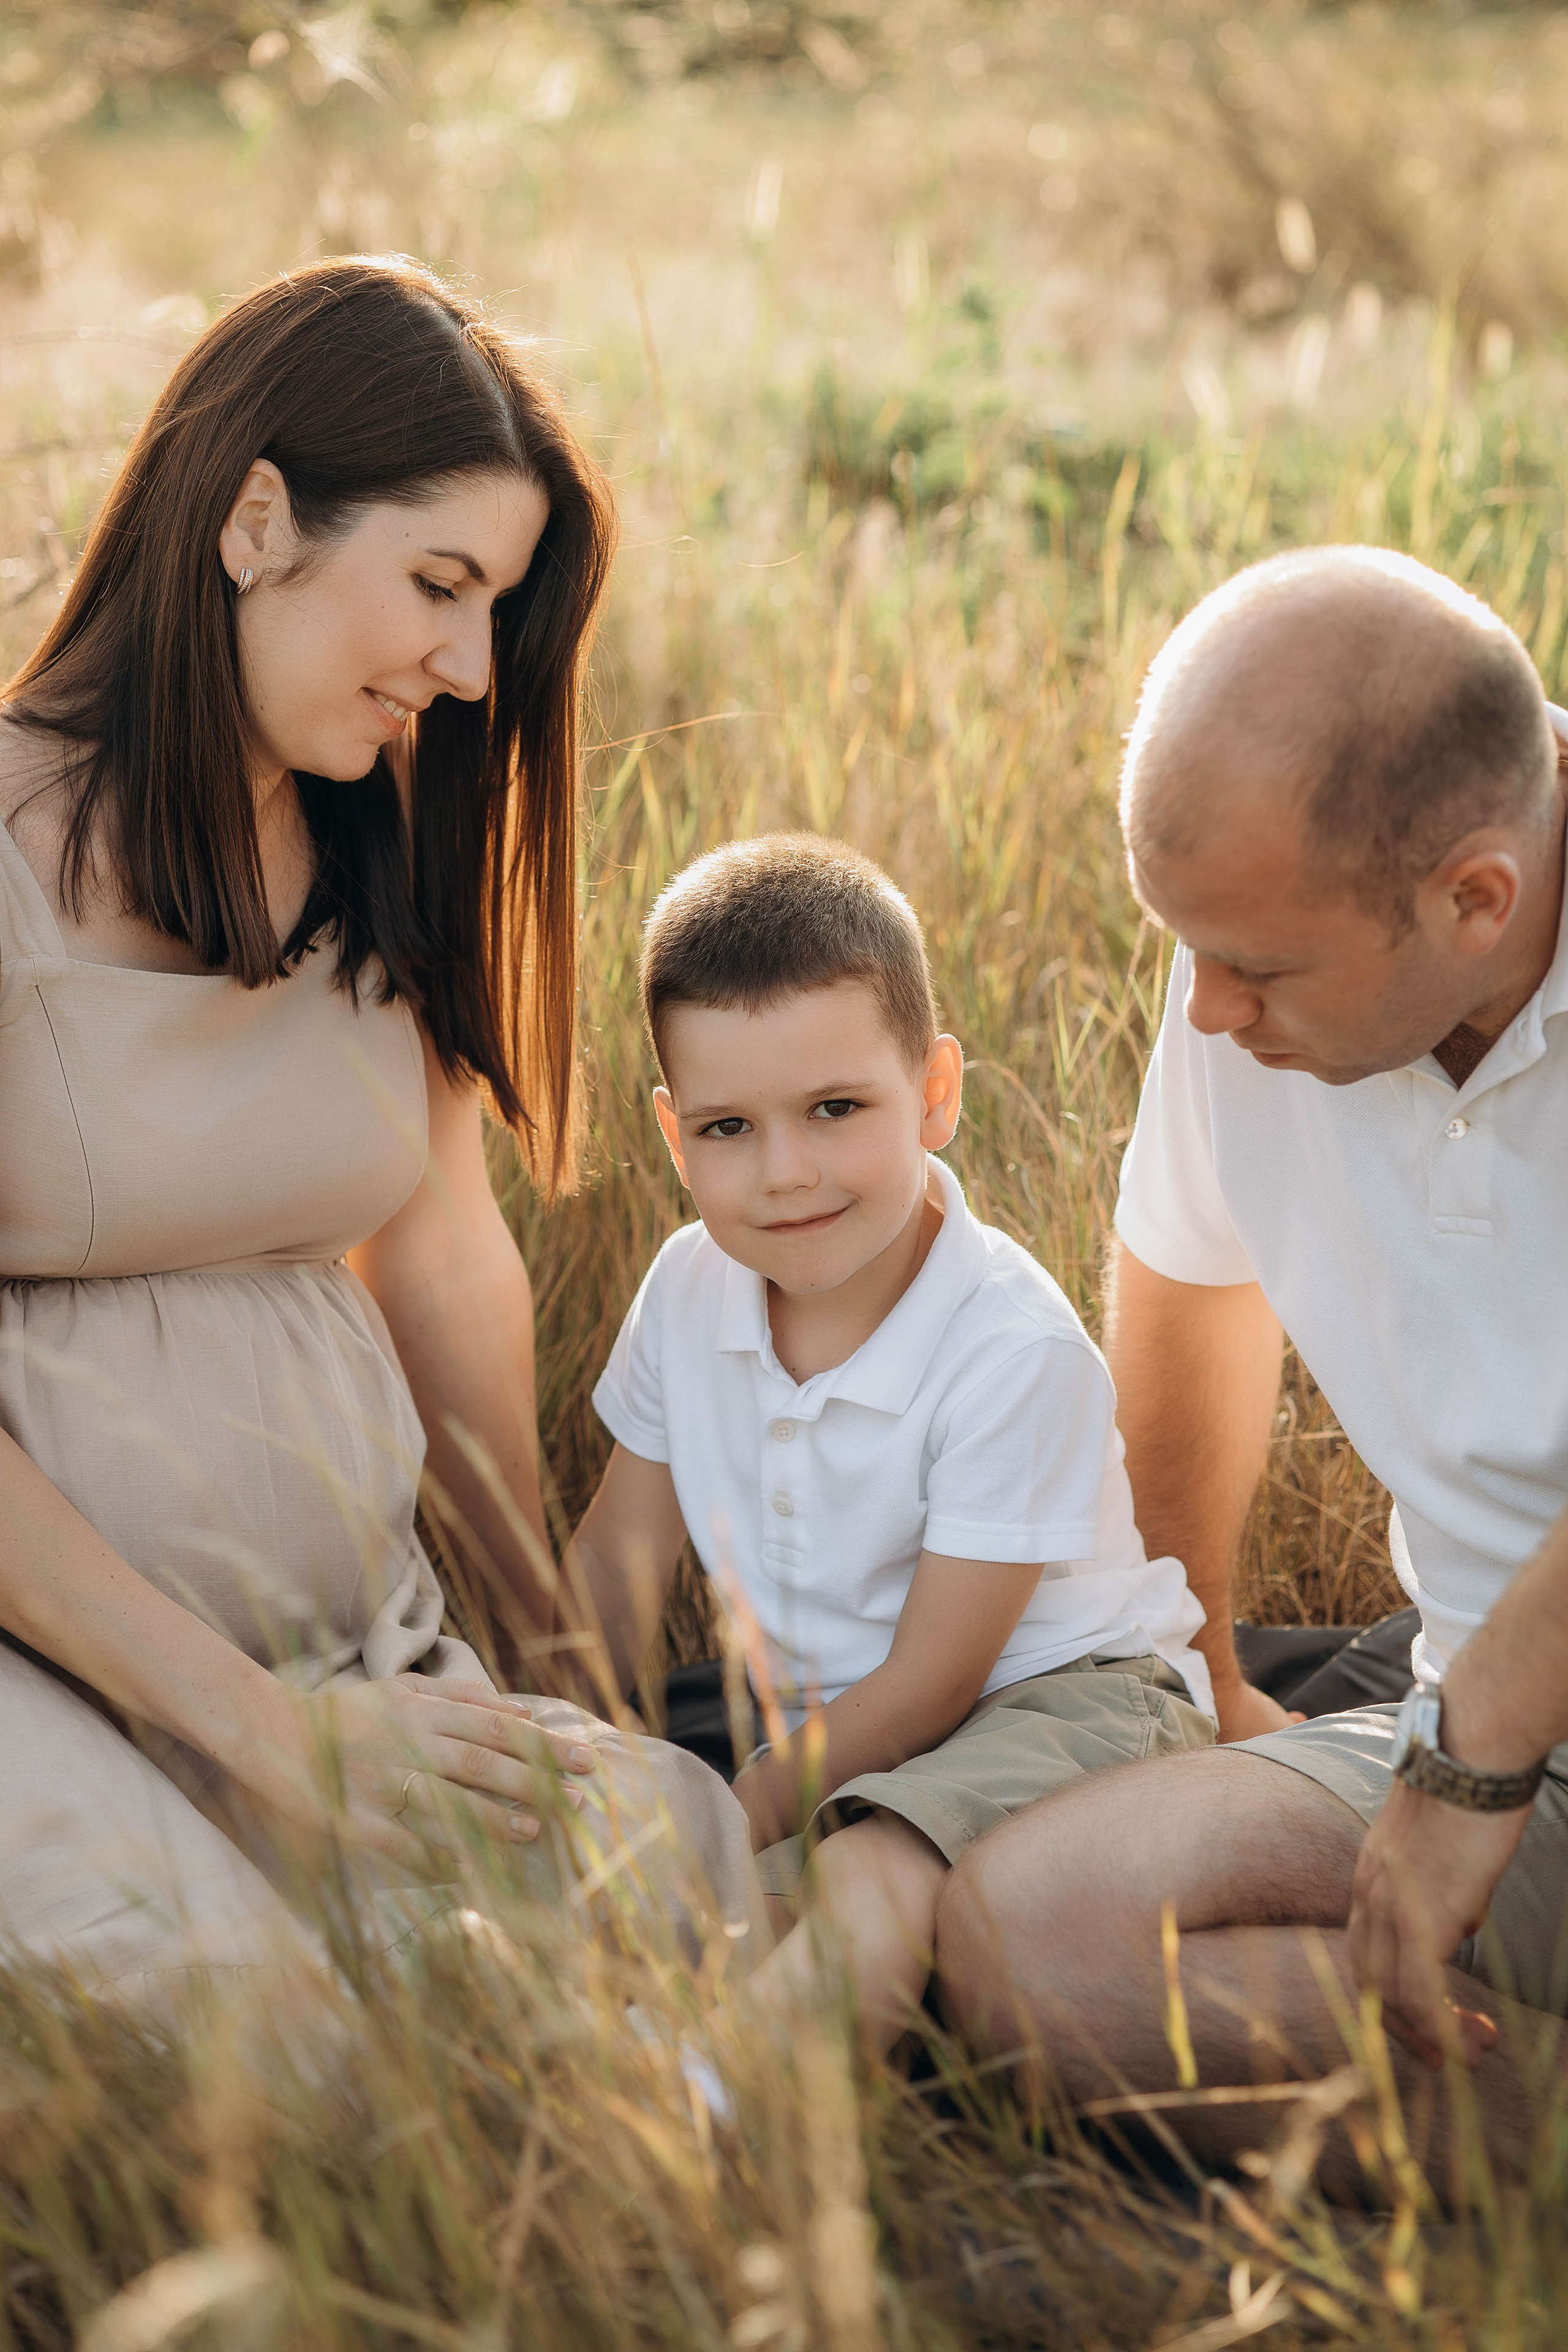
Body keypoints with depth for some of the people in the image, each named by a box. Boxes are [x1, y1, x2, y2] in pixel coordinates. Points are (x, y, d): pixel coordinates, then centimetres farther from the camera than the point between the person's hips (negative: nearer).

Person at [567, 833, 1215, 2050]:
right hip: (824, 1715, 7)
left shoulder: (1016, 1348, -25)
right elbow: (614, 1562, 8)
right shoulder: (688, 1289, -5)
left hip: (1060, 1695, -7)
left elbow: (927, 1686, -19)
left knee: (868, 1898, -37)